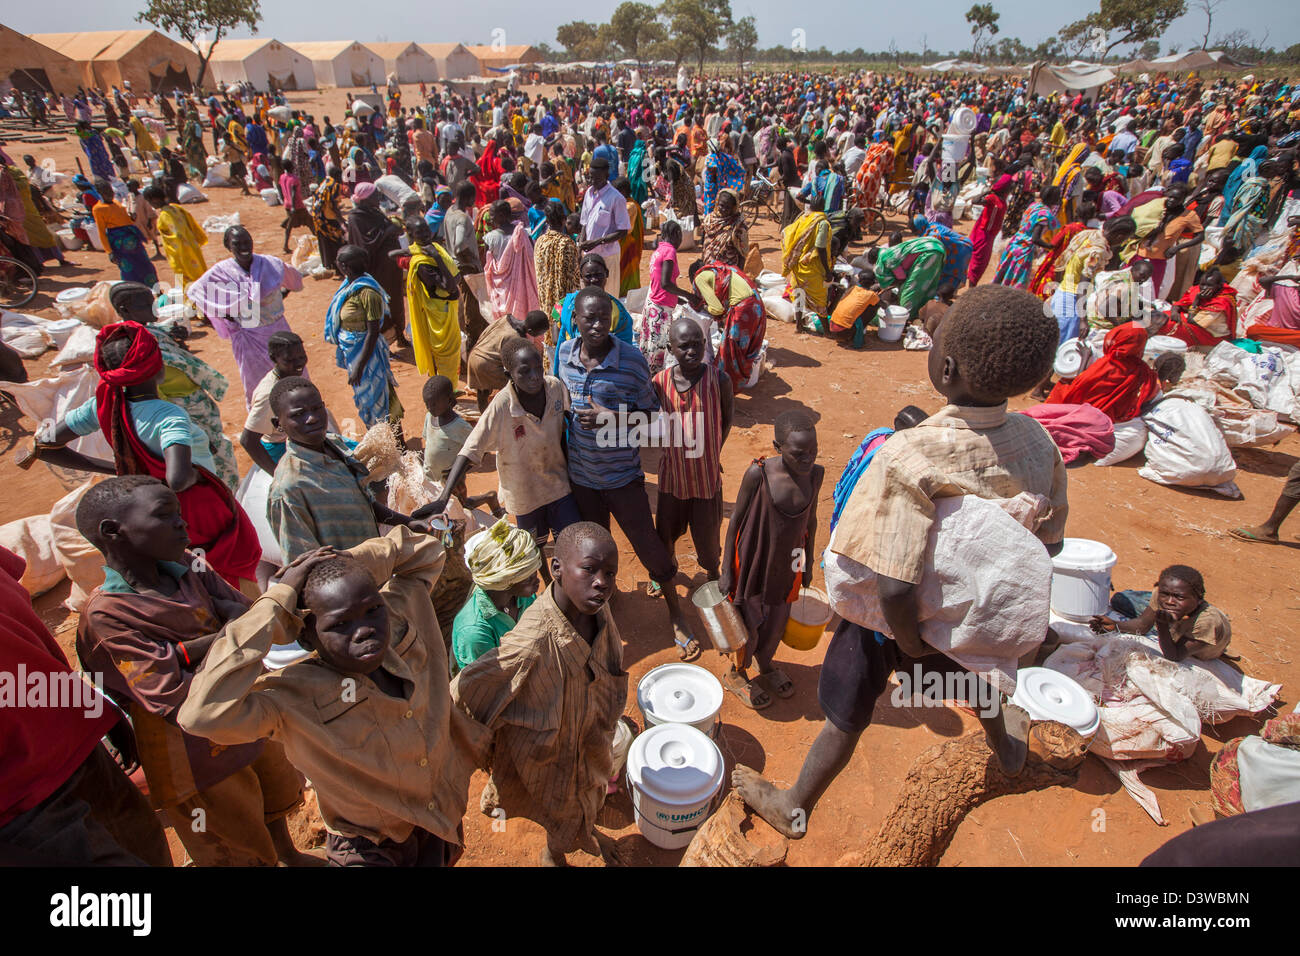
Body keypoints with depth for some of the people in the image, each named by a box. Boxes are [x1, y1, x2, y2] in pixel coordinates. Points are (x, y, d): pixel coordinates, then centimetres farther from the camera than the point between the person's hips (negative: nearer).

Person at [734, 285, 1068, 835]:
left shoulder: (910, 459, -37)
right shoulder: (1037, 443, -18)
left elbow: (894, 588, -36)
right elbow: (1048, 543, -3)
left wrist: (909, 642, -17)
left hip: (892, 618, -5)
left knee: (847, 715, 17)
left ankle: (795, 809, 42)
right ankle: (1007, 749, 69)